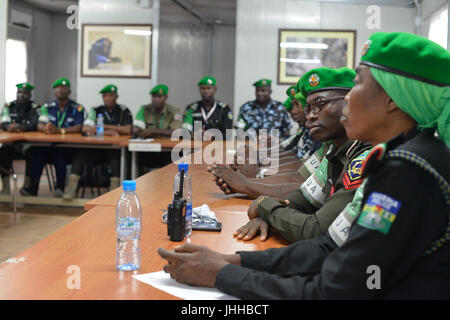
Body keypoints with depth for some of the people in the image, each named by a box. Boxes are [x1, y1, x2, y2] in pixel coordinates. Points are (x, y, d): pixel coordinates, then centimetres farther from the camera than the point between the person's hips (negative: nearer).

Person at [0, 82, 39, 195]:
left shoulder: (35, 108, -1)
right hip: (12, 142, 2)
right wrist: (9, 127, -32)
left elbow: (35, 125, -17)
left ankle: (27, 185, -22)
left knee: (32, 152, -34)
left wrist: (20, 127, -37)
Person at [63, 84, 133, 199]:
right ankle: (71, 189, -28)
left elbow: (128, 130, -10)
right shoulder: (96, 111, 13)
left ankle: (114, 189, -35)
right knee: (80, 151, -24)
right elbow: (85, 128, -1)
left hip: (116, 148, -2)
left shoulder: (124, 111, 6)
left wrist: (104, 127, -9)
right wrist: (108, 132, -12)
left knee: (115, 154, -36)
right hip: (97, 150, 3)